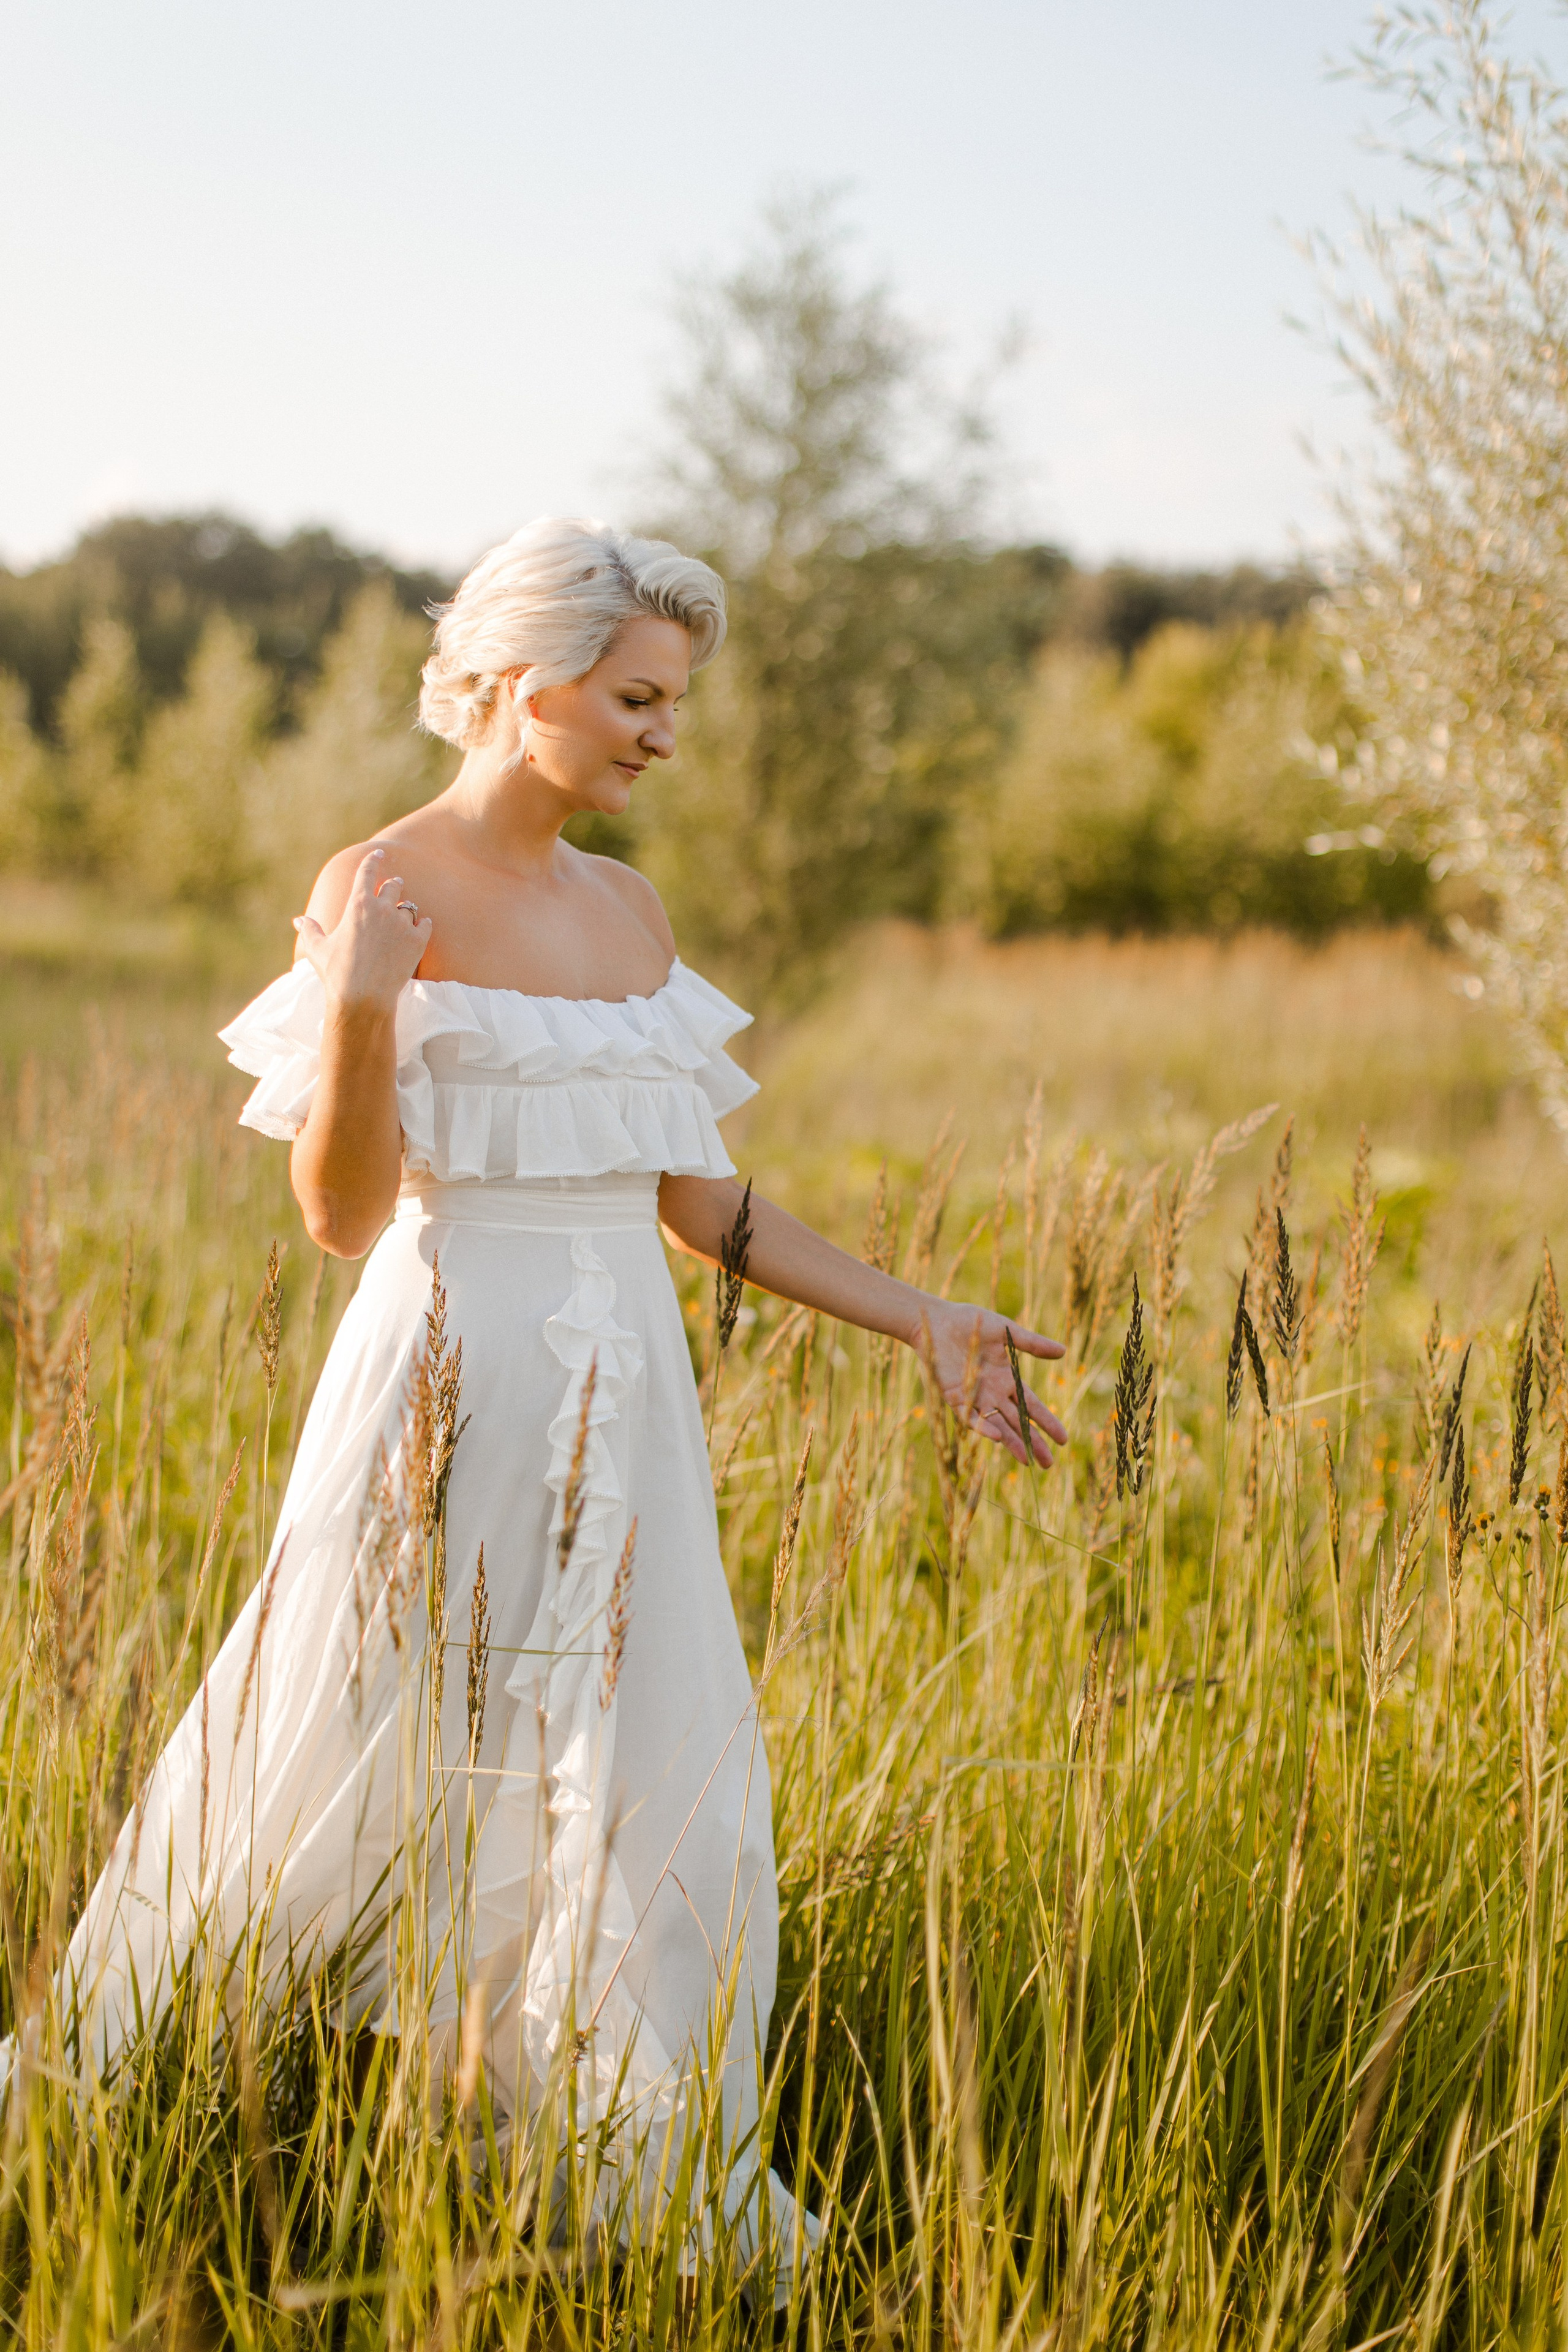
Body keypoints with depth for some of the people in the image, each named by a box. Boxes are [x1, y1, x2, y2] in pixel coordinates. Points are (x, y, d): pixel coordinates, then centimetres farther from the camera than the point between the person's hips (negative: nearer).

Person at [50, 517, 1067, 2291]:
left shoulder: (629, 910, 11)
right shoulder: (382, 892, -9)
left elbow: (697, 1200, 14)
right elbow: (341, 1213, -12)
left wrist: (918, 1321, 11)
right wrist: (356, 1012, -28)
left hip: (620, 1410, 6)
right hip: (457, 1392, -6)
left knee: (661, 1814, 8)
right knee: (375, 1793, 4)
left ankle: (638, 2189, 23)